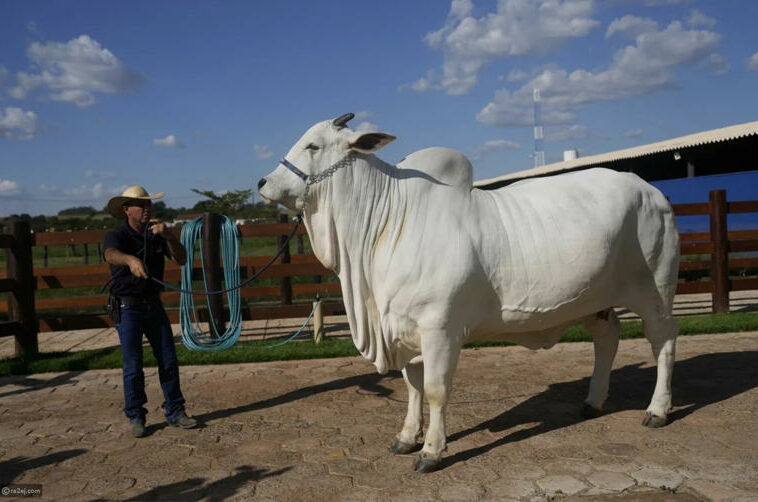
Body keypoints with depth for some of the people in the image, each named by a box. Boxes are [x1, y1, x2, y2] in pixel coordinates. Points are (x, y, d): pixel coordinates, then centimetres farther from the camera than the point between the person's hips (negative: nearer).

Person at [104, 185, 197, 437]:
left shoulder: (156, 234, 5)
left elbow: (181, 259, -4)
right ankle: (135, 417, 15)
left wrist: (169, 236, -21)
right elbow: (111, 254, -34)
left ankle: (175, 412, 18)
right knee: (133, 367, 0)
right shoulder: (117, 235, -10)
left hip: (154, 305, 5)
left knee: (169, 362, 6)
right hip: (128, 309, -4)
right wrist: (131, 260, -56)